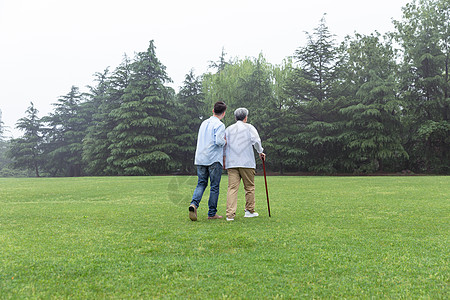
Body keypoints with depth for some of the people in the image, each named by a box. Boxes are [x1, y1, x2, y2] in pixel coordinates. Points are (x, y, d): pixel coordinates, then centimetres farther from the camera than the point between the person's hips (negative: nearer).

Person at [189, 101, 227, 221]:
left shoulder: (204, 123, 14)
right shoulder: (219, 125, -8)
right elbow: (219, 141, -21)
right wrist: (225, 142, 2)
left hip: (200, 158, 6)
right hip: (214, 159, -6)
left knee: (201, 183, 10)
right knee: (214, 186, 3)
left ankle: (194, 204, -13)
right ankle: (212, 213, 7)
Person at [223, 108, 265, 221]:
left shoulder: (228, 129, 15)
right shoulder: (249, 127, 5)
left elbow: (223, 145, 15)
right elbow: (256, 140, -8)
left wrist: (224, 159, 25)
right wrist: (260, 152, 6)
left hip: (231, 163, 3)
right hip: (247, 162, -3)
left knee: (232, 187, -3)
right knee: (249, 187, 10)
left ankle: (230, 214, -10)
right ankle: (250, 211, 15)